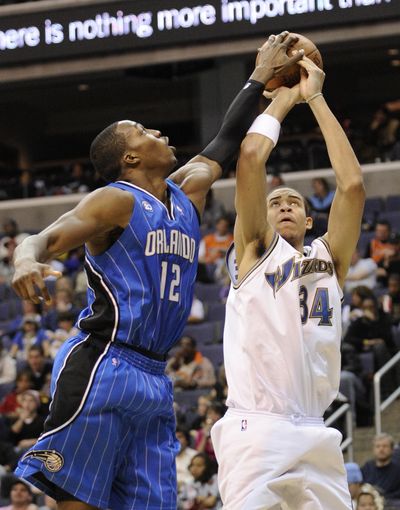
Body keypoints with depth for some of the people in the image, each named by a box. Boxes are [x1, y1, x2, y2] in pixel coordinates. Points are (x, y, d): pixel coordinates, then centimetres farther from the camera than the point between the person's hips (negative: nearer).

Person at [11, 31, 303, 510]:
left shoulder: (187, 194, 18)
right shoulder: (117, 201, -4)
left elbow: (224, 143, 33)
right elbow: (44, 239, -16)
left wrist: (259, 79, 35)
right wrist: (27, 260, -38)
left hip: (154, 380, 8)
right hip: (102, 367, -8)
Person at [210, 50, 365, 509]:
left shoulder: (329, 258, 18)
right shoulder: (257, 249, 11)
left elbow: (352, 184, 5)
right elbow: (250, 158, 0)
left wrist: (316, 98, 8)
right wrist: (284, 96, 12)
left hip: (316, 436, 4)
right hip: (256, 428, -4)